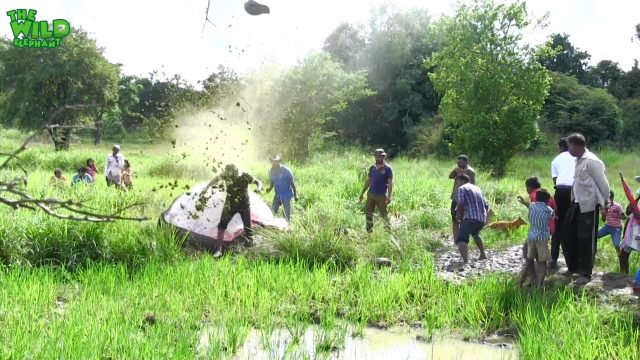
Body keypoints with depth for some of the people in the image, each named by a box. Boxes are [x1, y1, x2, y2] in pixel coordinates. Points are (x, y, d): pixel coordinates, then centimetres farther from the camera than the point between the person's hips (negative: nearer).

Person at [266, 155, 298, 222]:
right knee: (272, 212, 1)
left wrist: (295, 195, -6)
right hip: (277, 195, 5)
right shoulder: (271, 171, -3)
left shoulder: (286, 171, -17)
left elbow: (292, 183, -9)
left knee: (287, 214, 1)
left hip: (287, 195, -5)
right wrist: (269, 189, -11)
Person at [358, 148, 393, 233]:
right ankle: (369, 231, 15)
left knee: (384, 213, 2)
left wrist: (389, 196, -17)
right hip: (371, 194, 6)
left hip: (381, 196, -6)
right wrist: (362, 193, 14)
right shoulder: (372, 168, 10)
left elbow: (390, 183, -10)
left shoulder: (387, 169, -6)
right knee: (369, 213, 7)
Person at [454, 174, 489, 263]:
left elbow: (460, 204, -11)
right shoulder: (478, 189, 24)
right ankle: (483, 255, 45)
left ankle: (466, 261, -43)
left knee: (461, 240, -19)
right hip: (482, 220, 8)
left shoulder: (462, 188, 1)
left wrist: (459, 215, 6)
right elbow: (486, 205, 24)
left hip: (470, 219, -8)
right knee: (475, 233, 38)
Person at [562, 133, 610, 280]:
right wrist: (574, 199, 17)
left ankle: (586, 272, 12)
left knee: (586, 239, 0)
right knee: (569, 235, 13)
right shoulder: (578, 160, 11)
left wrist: (606, 202, -8)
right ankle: (573, 266, 27)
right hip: (577, 204, 9)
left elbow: (602, 182, -14)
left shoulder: (591, 161, -18)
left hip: (588, 206, -9)